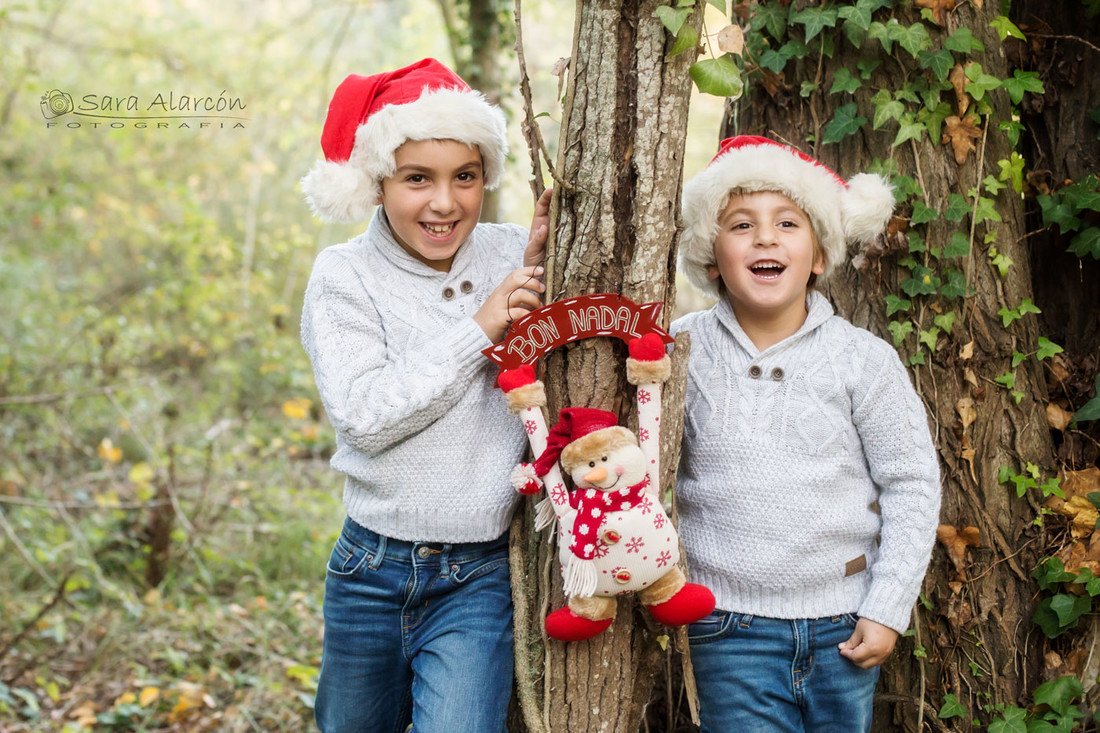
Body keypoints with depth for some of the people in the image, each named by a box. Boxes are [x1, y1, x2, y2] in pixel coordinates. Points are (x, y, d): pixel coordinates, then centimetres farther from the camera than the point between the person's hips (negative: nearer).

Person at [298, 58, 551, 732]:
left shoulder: (512, 257, 0)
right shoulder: (346, 276, -5)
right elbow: (364, 415, -16)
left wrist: (544, 266, -13)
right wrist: (478, 331, -18)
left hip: (482, 576, -1)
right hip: (373, 568, 1)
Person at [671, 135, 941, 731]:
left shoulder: (865, 359, -2)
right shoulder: (683, 350, -1)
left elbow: (911, 484, 3)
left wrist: (887, 610, -2)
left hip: (844, 627, 1)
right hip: (731, 630, -1)